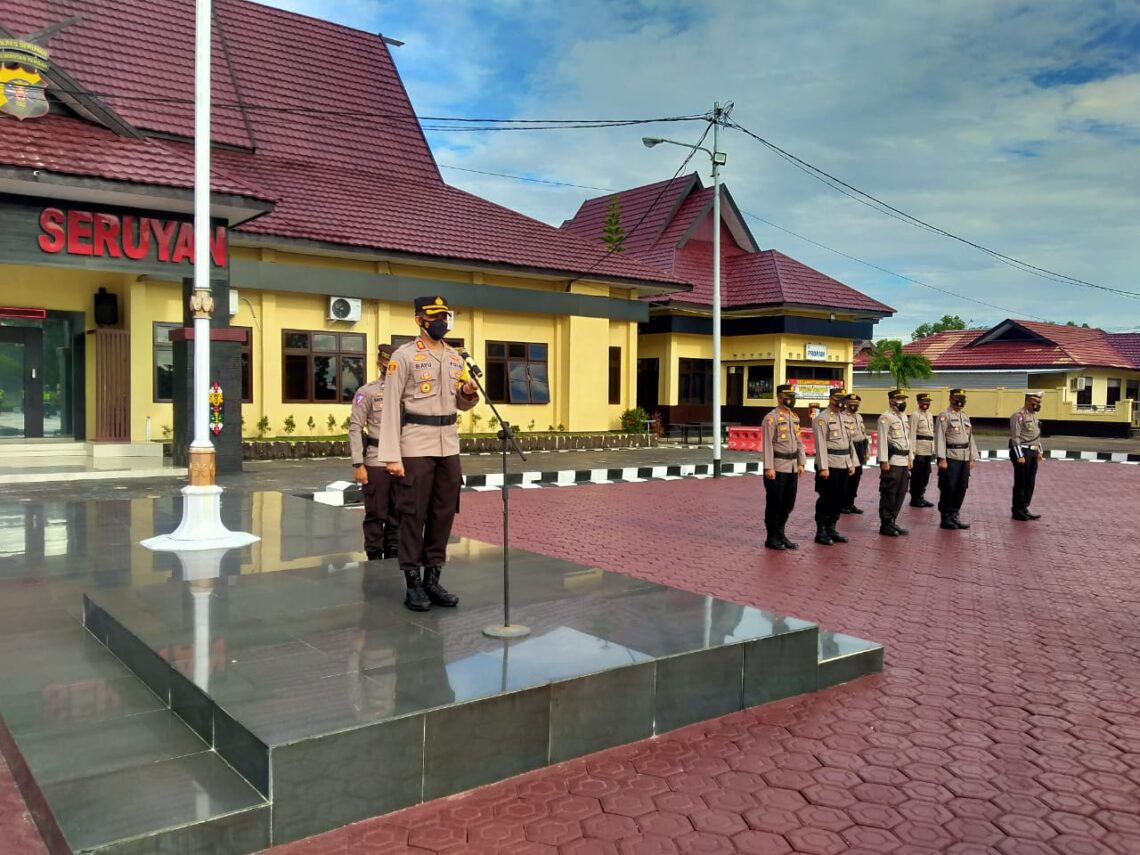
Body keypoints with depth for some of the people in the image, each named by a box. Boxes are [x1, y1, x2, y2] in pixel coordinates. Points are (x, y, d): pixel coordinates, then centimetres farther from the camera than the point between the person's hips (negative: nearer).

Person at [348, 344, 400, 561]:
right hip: (375, 463, -4)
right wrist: (358, 464, -12)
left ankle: (393, 556, 21)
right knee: (376, 515, 2)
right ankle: (374, 559, 13)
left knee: (397, 515, 9)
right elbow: (355, 429, -6)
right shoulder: (367, 392, -2)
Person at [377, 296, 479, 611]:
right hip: (417, 445, -6)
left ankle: (433, 579, 19)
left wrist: (469, 394, -6)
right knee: (414, 514, -1)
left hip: (449, 445, 6)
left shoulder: (455, 358, 12)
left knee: (444, 512, 9)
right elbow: (392, 407, -10)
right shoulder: (404, 356, -6)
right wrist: (391, 456, -17)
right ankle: (413, 584, 9)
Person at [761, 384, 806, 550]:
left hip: (792, 467, 7)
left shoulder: (795, 417, 13)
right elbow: (767, 444, -14)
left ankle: (780, 535, 23)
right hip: (777, 467, -7)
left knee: (788, 504, 11)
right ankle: (771, 538, 11)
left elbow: (798, 442, 16)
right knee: (774, 504, 1)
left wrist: (801, 463, 9)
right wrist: (768, 468, -19)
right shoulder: (771, 418, -11)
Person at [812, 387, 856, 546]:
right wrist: (823, 467, -19)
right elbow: (821, 444, -15)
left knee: (840, 499, 11)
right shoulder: (822, 419, -10)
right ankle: (821, 532, 6)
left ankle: (831, 529, 22)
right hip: (830, 465, -8)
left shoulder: (844, 418, 15)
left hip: (843, 465, 8)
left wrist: (852, 463, 13)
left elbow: (849, 441, 19)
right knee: (826, 499, -2)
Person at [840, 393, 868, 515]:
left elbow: (864, 434, 22)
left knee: (855, 479, 11)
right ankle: (841, 505, 7)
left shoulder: (859, 417, 16)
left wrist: (866, 451, 19)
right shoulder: (842, 417, -13)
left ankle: (850, 504, 20)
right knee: (846, 480, -3)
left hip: (859, 453, 8)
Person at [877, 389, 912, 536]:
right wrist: (884, 461, -19)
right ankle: (885, 525, 3)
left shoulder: (904, 417, 18)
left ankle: (892, 522, 18)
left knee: (901, 494, 10)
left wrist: (910, 458, 18)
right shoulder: (885, 418, -10)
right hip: (892, 462, -8)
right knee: (889, 494, -4)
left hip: (904, 462, 8)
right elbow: (882, 440, -15)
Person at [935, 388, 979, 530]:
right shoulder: (944, 416, -6)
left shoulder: (965, 417, 16)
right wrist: (942, 459, -18)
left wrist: (972, 458, 13)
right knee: (948, 489, -3)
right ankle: (945, 518, 6)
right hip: (950, 458, -7)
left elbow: (970, 438, 18)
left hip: (964, 458, 7)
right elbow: (940, 437, -12)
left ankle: (954, 516, 18)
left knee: (961, 489, 8)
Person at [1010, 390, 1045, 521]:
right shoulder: (1019, 416, -12)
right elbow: (1015, 437, -17)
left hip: (1033, 453, 9)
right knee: (1020, 483, -2)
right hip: (1023, 452, -9)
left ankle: (1025, 509, 19)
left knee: (1030, 483, 11)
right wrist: (1019, 456, -21)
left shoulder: (1034, 416, 16)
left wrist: (1040, 451, 17)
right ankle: (1017, 511, 6)